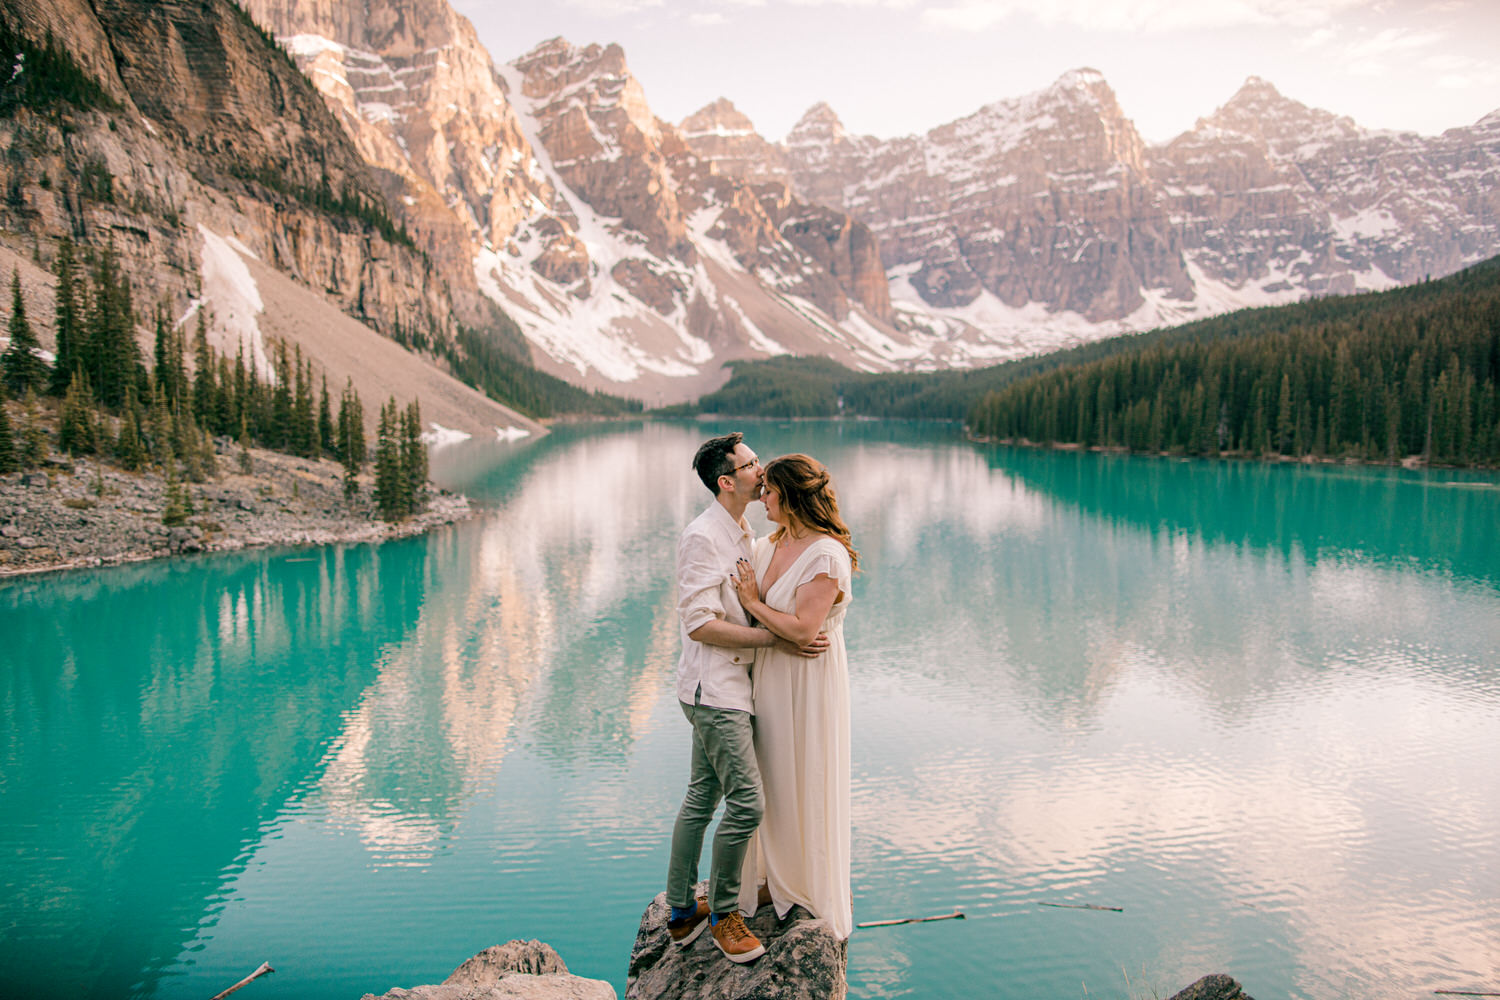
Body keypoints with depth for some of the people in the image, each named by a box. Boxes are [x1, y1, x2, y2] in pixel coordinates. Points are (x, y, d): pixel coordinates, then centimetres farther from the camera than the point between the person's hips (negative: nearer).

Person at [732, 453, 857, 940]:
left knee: (809, 783, 7)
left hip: (810, 680, -7)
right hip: (769, 677, 8)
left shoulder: (826, 555, -20)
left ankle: (820, 890, 28)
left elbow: (802, 627, -25)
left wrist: (753, 602, -15)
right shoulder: (768, 546, 5)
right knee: (772, 780, 17)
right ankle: (780, 878, 36)